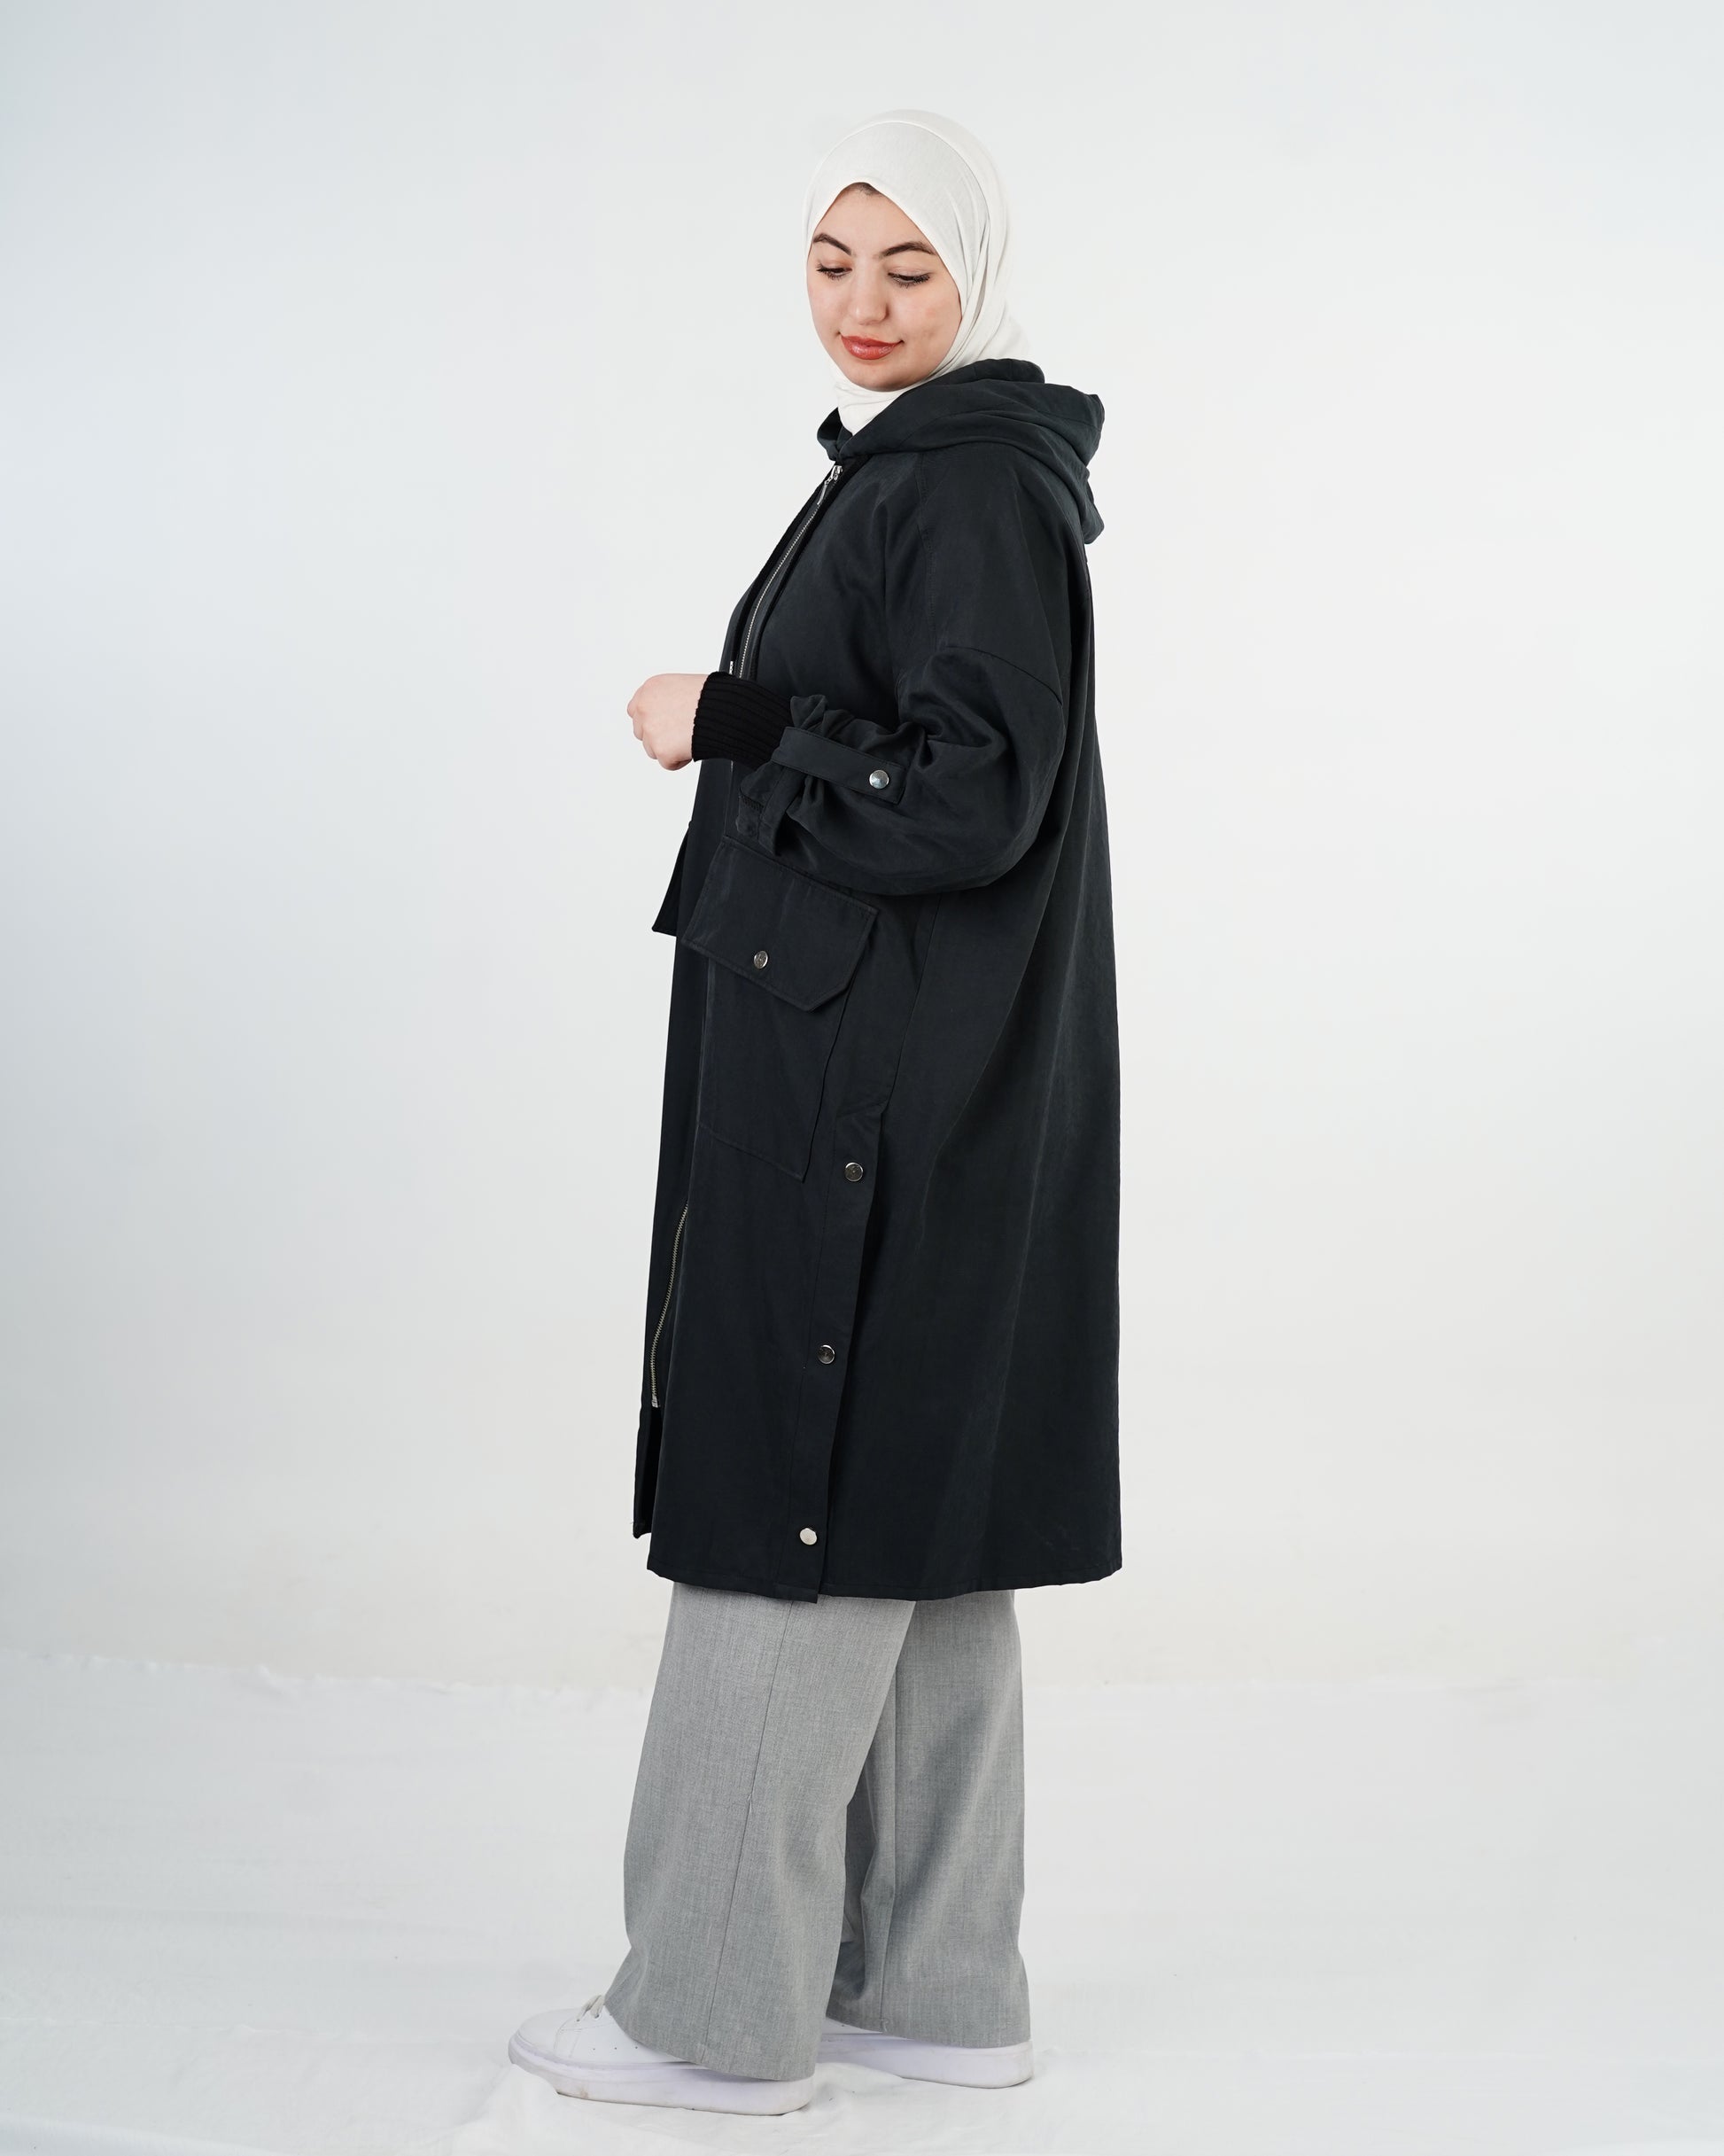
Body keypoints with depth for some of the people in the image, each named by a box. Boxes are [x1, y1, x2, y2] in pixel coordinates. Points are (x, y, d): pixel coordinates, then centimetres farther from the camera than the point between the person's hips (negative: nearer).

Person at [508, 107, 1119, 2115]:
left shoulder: (975, 487, -14)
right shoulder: (905, 468, 17)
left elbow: (974, 802, -22)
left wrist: (725, 725, -13)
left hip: (886, 1097, -10)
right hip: (884, 1081, 10)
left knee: (796, 1522, -3)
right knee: (907, 1529, 12)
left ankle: (719, 2010, 8)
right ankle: (934, 1982, 21)